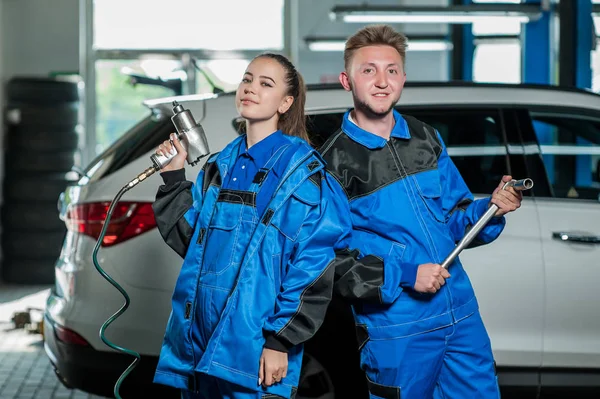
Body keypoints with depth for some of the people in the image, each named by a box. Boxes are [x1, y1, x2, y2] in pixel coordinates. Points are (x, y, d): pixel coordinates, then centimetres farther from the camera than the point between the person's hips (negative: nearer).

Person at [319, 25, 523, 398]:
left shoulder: (426, 139, 10)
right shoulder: (334, 162, -6)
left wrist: (492, 208, -4)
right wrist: (404, 275, -20)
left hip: (461, 313, 5)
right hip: (395, 330, -5)